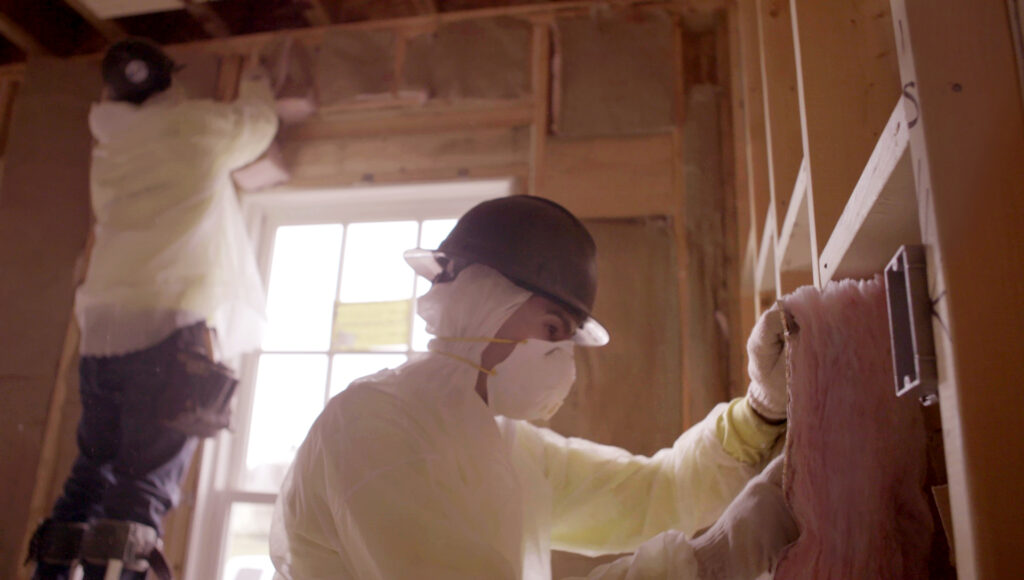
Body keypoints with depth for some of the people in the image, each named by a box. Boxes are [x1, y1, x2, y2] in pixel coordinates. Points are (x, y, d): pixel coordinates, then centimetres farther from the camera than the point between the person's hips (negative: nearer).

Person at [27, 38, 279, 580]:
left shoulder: (107, 150, 21)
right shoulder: (197, 125, 6)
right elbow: (258, 123, 26)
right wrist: (256, 83, 48)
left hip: (101, 334, 6)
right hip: (173, 327, -6)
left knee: (88, 482, 14)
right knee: (139, 494, -10)